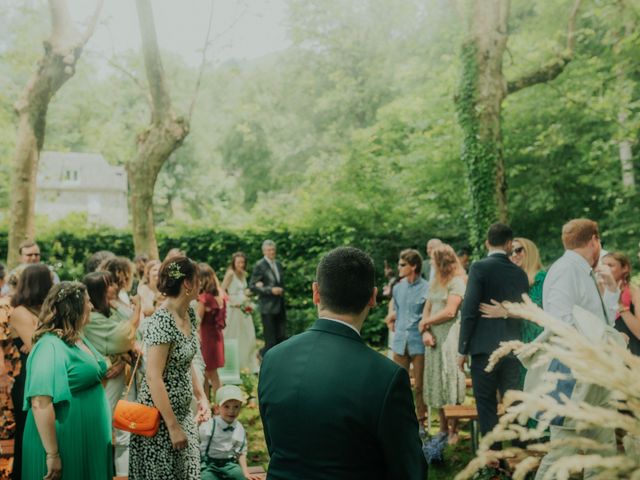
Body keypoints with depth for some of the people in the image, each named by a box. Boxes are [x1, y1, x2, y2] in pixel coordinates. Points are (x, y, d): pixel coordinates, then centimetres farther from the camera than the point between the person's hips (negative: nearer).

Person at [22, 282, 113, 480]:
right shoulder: (51, 346, -20)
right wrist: (52, 454, -28)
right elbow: (40, 403, -28)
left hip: (89, 440, 9)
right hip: (67, 446, -9)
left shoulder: (79, 340, 9)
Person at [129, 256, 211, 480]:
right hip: (160, 416, -8)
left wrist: (202, 397, 6)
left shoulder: (189, 314, 3)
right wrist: (173, 427, -22)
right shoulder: (162, 322, -22)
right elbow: (154, 378, -24)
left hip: (183, 411, 8)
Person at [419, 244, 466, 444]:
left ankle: (453, 431, 4)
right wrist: (425, 331, -5)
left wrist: (425, 322, -3)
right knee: (436, 383, 9)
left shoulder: (457, 282, -8)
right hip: (434, 338, 8)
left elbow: (449, 312, -15)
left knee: (450, 382, -4)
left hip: (450, 337, -8)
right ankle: (443, 429, 17)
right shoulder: (435, 283, 16)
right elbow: (427, 309, 12)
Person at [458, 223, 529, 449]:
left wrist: (463, 349, -6)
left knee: (486, 406, 2)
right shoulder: (520, 273, 7)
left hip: (484, 347, -4)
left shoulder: (479, 267, -8)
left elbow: (469, 310, -11)